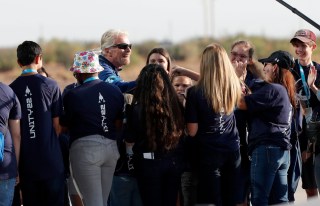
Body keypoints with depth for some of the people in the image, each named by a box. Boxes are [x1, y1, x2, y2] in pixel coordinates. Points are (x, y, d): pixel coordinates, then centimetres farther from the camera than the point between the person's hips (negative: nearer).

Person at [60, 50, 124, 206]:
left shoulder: (73, 96, -10)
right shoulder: (115, 91, 6)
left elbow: (64, 125, 0)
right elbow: (119, 124, 12)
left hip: (85, 148, -6)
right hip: (111, 148, 6)